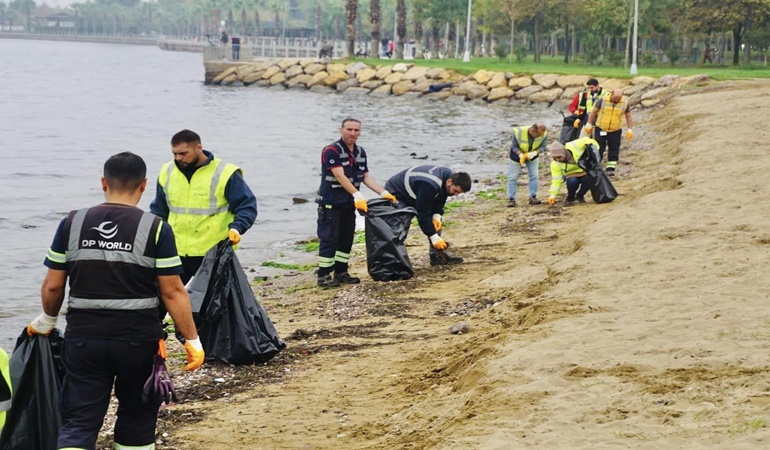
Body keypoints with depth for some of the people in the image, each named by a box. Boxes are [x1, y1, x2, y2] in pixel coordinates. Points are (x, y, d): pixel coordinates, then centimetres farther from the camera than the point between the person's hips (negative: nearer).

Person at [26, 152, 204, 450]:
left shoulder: (72, 223, 0)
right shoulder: (155, 229, -8)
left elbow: (53, 285, 4)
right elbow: (172, 292, -9)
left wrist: (47, 321, 23)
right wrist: (192, 340, -1)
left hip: (84, 336, 1)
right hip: (138, 339, -1)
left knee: (78, 422, 5)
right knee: (136, 420, 16)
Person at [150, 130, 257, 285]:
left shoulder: (225, 173, -9)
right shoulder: (167, 172, 7)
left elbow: (247, 206, -7)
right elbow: (158, 210, 20)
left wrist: (236, 227, -25)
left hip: (214, 255, -4)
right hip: (175, 253, 5)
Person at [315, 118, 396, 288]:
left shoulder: (360, 152, 10)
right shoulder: (331, 151, -16)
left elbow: (366, 177, 14)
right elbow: (340, 176, -25)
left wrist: (383, 193, 4)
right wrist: (357, 195, -34)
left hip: (349, 204, 8)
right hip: (330, 203, -8)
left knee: (346, 239, 11)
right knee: (329, 239, -6)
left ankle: (341, 273, 21)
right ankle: (323, 276, -2)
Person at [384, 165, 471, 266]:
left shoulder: (450, 175, -14)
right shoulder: (429, 186, -41)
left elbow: (440, 199, 2)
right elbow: (423, 213, -36)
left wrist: (437, 215, -15)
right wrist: (434, 237, -32)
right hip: (396, 194, -9)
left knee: (436, 221, 3)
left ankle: (436, 254, 4)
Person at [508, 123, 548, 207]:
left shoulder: (544, 134, -30)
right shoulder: (518, 132, -36)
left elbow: (543, 146, -17)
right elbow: (514, 146, -21)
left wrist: (535, 153, -36)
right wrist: (521, 155, -38)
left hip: (532, 156, 2)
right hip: (518, 154, -2)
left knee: (534, 176, -1)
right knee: (513, 177, -1)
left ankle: (533, 197, 10)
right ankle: (511, 199, 5)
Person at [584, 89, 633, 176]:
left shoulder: (625, 103, -8)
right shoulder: (603, 100, -14)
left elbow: (628, 116, 5)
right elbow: (594, 112, -3)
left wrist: (629, 129, 3)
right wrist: (589, 125, -1)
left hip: (615, 131, 1)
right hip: (600, 129, -1)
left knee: (614, 150, 0)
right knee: (598, 149, 3)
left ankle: (611, 169, 6)